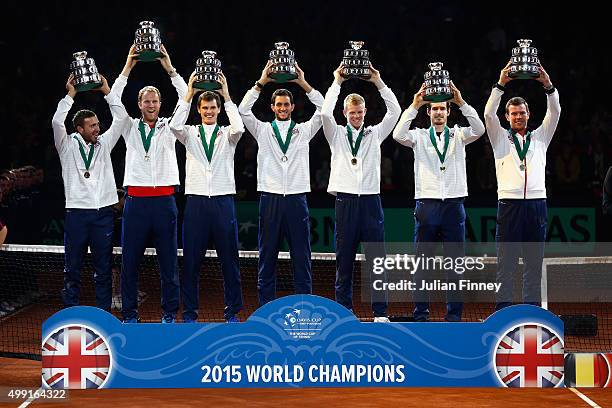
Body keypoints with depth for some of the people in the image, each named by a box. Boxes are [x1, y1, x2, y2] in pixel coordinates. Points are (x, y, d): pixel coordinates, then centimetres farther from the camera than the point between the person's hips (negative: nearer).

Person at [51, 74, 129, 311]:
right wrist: (70, 96, -7)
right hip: (76, 212, -3)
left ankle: (104, 314, 11)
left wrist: (107, 92, 4)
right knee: (72, 268, 1)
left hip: (103, 212, 3)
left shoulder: (104, 144, 12)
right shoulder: (68, 145, 4)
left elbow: (120, 118, 7)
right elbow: (57, 122, -12)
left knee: (103, 269, 5)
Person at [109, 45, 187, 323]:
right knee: (130, 260, 1)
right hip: (136, 200, 0)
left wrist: (170, 69, -4)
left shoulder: (169, 128, 11)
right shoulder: (130, 128, 12)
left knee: (169, 260, 1)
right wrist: (127, 68, -3)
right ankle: (129, 314, 8)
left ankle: (170, 314, 7)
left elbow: (185, 100, 1)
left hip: (164, 200, 0)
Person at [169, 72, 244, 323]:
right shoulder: (191, 133, 9)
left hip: (223, 200, 0)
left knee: (229, 258, 2)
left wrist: (227, 96, -10)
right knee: (191, 259, 2)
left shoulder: (227, 135, 8)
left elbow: (239, 128, -15)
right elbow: (175, 126, -12)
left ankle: (232, 312, 9)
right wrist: (188, 95, -9)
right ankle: (189, 313, 9)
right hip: (196, 200, 0)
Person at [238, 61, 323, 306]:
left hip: (296, 200, 0)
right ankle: (266, 308, 8)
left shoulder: (304, 130, 11)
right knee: (267, 257, 3)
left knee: (302, 257, 1)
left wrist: (303, 84, -3)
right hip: (270, 200, 0)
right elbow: (243, 110, -3)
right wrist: (261, 83, -6)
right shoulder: (263, 130, 10)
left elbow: (323, 109, 0)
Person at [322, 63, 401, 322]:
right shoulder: (336, 134, 10)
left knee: (377, 259, -3)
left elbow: (394, 112, 3)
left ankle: (380, 313, -2)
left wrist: (379, 83, 2)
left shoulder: (375, 134, 13)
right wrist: (337, 83, -2)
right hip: (345, 201, 0)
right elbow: (325, 113, -7)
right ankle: (343, 311, 8)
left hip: (370, 201, 1)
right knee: (344, 259, 2)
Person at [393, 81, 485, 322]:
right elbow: (399, 135, -11)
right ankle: (420, 314, 6)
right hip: (426, 205, -1)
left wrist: (462, 103, -17)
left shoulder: (458, 135, 10)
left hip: (454, 205, 1)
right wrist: (414, 107, -15)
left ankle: (454, 314, 7)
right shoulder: (419, 136, 8)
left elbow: (479, 130, -9)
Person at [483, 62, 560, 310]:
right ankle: (503, 311, -1)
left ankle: (532, 309, 7)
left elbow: (555, 113, 5)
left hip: (536, 204, 2)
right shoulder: (501, 138, 12)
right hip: (509, 204, -2)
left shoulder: (540, 137, 17)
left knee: (534, 262, 3)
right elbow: (489, 114, -3)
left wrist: (548, 86, -8)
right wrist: (501, 84, -11)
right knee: (506, 261, -2)